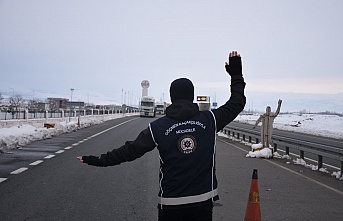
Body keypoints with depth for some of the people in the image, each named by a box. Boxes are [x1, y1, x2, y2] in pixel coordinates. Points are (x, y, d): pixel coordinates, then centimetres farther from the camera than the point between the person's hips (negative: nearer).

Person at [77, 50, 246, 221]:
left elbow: (130, 150, -3)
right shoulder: (210, 119, -3)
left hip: (170, 204, -1)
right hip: (203, 200, 1)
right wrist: (236, 75, 23)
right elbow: (237, 104, 10)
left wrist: (96, 160, 8)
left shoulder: (157, 127, -7)